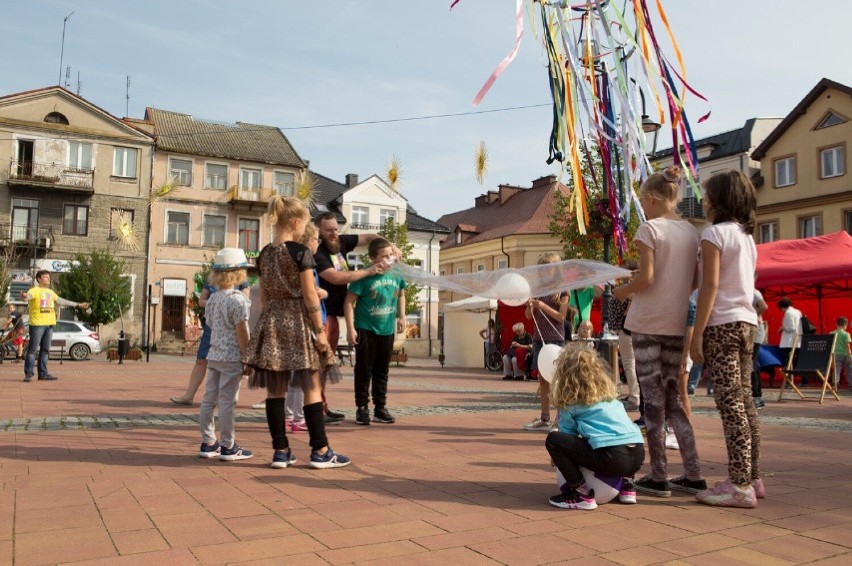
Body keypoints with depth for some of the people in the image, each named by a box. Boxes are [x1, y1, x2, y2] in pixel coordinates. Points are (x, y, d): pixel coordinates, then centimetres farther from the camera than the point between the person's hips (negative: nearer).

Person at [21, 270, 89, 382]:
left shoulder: (50, 292, 19)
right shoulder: (34, 290, -4)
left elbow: (61, 301, 27)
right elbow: (28, 295, -25)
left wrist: (78, 305, 30)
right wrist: (24, 296, -50)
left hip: (49, 324, 7)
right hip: (37, 324, -7)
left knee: (45, 350, 8)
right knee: (33, 349, -5)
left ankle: (43, 373, 13)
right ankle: (28, 374, -2)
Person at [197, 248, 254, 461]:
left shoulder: (213, 298, 10)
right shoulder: (238, 299, -13)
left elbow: (211, 326, 15)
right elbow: (241, 332, -16)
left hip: (214, 354, 8)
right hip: (232, 357, -8)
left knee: (209, 399, 10)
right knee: (228, 401, -3)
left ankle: (208, 443, 19)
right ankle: (228, 447, 5)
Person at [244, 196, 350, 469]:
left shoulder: (264, 254, 8)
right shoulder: (300, 252, -11)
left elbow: (264, 296, 13)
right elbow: (309, 296, -13)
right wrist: (320, 331, -9)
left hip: (271, 322, 6)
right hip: (298, 323, -6)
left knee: (275, 389, 7)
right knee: (312, 387, 2)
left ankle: (280, 450, 12)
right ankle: (320, 450, 7)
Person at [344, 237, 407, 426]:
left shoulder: (396, 274, -1)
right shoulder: (364, 276, -16)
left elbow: (401, 294, 18)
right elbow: (349, 302, -14)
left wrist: (401, 316, 9)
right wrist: (350, 328, -17)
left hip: (387, 330, 5)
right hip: (366, 330, -5)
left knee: (382, 370, 13)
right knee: (364, 370, 3)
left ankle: (380, 408, 24)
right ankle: (362, 408, 15)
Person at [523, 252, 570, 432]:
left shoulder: (562, 289, -3)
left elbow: (561, 316, -10)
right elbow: (529, 316, 11)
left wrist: (544, 307, -21)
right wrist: (530, 306, -10)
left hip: (555, 339, -6)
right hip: (539, 338, 6)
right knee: (542, 379, 9)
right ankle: (544, 419, 15)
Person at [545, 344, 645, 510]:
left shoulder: (570, 403, 6)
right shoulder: (609, 395, 24)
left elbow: (567, 434, 11)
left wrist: (558, 457, 34)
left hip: (611, 459, -7)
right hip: (638, 455, 7)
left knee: (553, 439, 0)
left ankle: (581, 493, 0)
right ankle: (627, 485, 24)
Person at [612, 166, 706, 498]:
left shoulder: (650, 228, -9)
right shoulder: (690, 232, 10)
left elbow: (646, 277, -17)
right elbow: (695, 281, 12)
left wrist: (622, 291, 1)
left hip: (648, 323, -6)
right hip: (677, 323, 6)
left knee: (652, 398, 0)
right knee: (672, 397, 14)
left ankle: (658, 477, 6)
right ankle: (693, 475, 14)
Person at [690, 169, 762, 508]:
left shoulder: (714, 233, -8)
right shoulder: (747, 236, 16)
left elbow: (710, 285, -15)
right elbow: (743, 284, 15)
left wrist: (697, 334, -14)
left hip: (722, 323, -8)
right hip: (747, 321, 9)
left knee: (730, 404, -8)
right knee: (745, 402, 11)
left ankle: (740, 485, -5)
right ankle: (752, 478, 18)